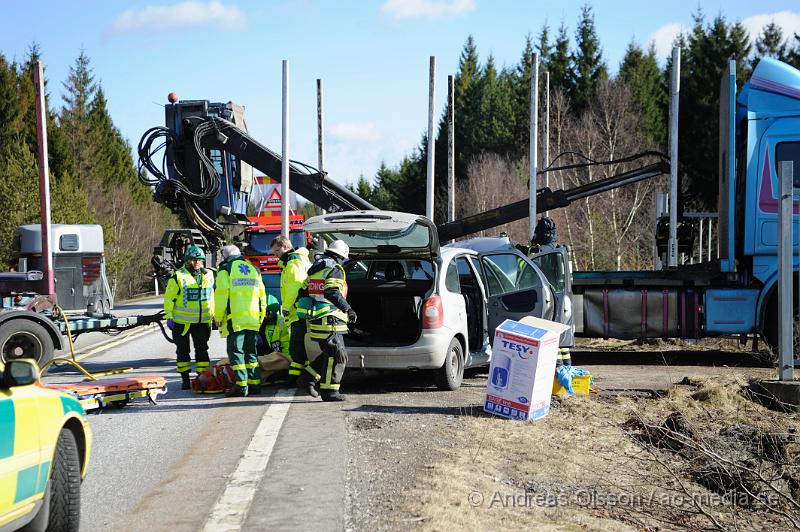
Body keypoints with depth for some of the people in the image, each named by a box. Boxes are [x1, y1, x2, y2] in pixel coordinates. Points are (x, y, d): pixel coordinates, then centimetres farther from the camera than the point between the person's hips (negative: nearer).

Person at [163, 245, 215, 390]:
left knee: (202, 349, 4)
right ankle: (185, 379, 12)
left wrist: (212, 315, 18)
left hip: (202, 322, 4)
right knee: (183, 351, 5)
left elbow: (210, 297, 19)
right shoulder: (178, 277, -8)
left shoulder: (208, 275, 8)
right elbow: (168, 298, -6)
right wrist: (169, 317, -11)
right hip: (182, 322, -4)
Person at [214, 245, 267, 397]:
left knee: (236, 352, -2)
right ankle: (255, 384, 11)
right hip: (253, 319, 5)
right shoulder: (254, 269, 17)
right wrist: (261, 317, 23)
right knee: (251, 352, 13)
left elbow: (221, 295, -7)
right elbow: (262, 294, 18)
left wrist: (218, 318, 0)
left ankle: (241, 385, -8)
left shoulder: (225, 269, 0)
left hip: (235, 319, -5)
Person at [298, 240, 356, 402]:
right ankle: (329, 391, -6)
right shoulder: (335, 270, -10)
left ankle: (308, 378, 12)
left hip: (316, 319, 9)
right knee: (336, 355, -5)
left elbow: (303, 292, 22)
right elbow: (333, 293, -23)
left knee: (330, 354, 18)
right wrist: (348, 309, -22)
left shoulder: (315, 271, 19)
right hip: (329, 320, -9)